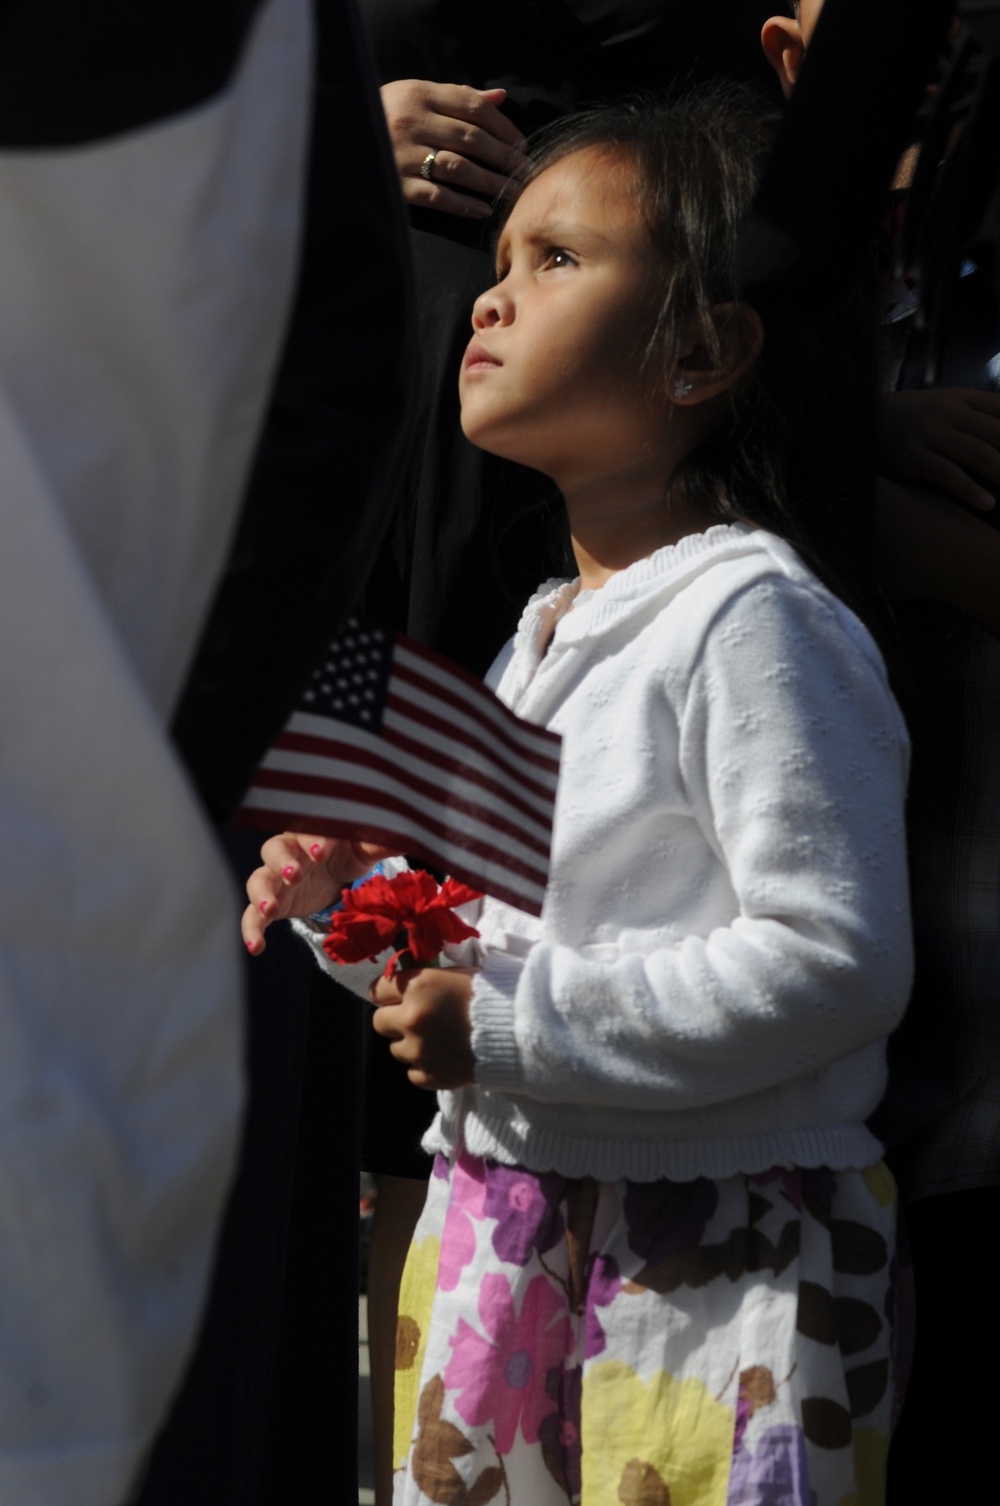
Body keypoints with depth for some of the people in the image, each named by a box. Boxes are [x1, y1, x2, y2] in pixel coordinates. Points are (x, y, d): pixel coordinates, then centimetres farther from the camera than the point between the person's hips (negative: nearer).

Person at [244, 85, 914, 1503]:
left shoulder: (750, 617, -15)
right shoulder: (542, 634, 13)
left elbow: (834, 959, -22)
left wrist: (517, 1027, -21)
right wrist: (355, 894, 3)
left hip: (719, 1265, -8)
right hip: (495, 1226, 8)